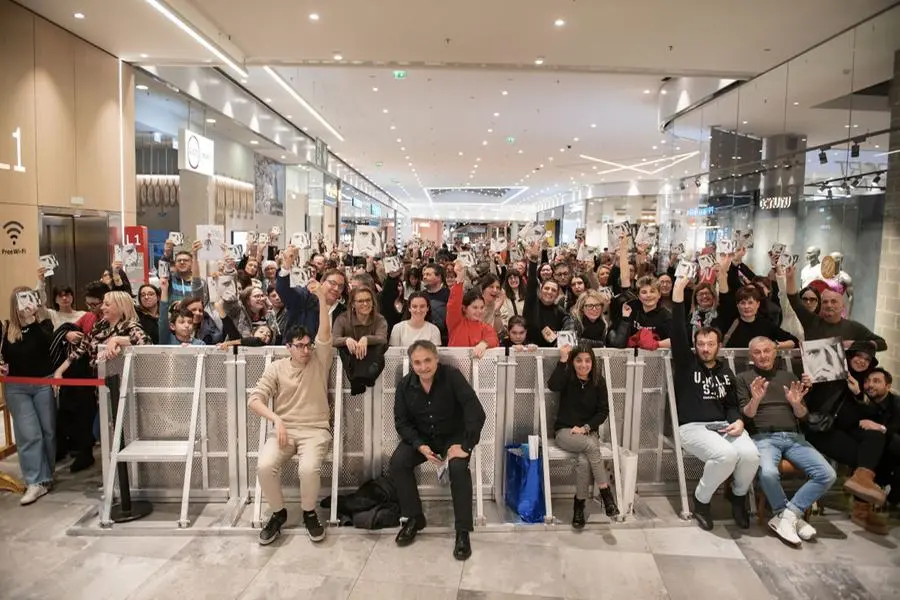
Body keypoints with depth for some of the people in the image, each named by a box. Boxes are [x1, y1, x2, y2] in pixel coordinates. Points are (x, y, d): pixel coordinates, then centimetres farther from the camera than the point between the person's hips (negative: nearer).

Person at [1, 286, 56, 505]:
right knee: (28, 435, -3)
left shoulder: (44, 323, -2)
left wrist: (32, 321, -25)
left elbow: (49, 342, -20)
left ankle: (47, 475, 23)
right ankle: (35, 483, 0)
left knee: (49, 431, 7)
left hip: (43, 384, -1)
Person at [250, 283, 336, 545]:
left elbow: (325, 335, -12)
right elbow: (254, 399, 0)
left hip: (315, 430, -1)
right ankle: (278, 513, 2)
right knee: (264, 467, -27)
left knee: (309, 469, -30)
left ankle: (309, 513, 1)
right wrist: (276, 419, -16)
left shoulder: (320, 362, 5)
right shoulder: (276, 368, 8)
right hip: (284, 429, 2)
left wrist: (322, 299, -22)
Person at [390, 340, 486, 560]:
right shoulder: (405, 386, -7)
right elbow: (402, 421, -2)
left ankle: (462, 531, -17)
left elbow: (476, 412, -26)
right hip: (421, 437, 4)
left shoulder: (452, 376, -21)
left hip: (453, 436, -3)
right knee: (397, 462, -19)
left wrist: (466, 446, -29)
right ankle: (414, 518, 1)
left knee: (459, 467, -31)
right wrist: (420, 446, -19)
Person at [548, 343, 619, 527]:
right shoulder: (567, 377, -3)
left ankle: (579, 506, -12)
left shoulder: (599, 382, 1)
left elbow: (603, 411, 1)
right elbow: (553, 385, -26)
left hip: (589, 432, 2)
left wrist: (585, 427, -12)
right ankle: (606, 494, -22)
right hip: (565, 431, -1)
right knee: (591, 445, -32)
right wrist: (562, 360, -30)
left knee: (583, 461, -29)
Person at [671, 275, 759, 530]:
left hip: (724, 425, 4)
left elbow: (732, 404, 20)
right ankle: (701, 499, -4)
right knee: (726, 455, -33)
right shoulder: (686, 363, 4)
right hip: (692, 427, -4)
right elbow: (677, 335, -11)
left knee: (750, 454, -27)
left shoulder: (725, 371, 18)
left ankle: (739, 495, 8)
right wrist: (678, 298, -21)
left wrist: (738, 421, -4)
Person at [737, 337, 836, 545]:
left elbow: (802, 416, 16)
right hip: (763, 437, -4)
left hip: (793, 437, 4)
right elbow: (745, 416, 1)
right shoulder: (744, 378, 10)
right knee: (768, 472, -34)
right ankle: (792, 515, -7)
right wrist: (755, 400, -19)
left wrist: (796, 403, -7)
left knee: (827, 475, -19)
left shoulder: (789, 376, 19)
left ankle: (786, 515, -8)